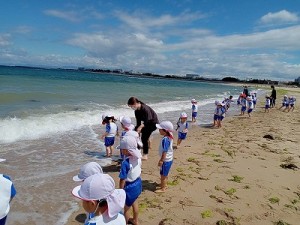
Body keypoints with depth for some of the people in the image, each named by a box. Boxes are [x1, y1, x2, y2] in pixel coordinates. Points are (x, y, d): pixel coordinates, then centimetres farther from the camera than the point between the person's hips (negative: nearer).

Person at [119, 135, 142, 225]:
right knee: (134, 203, 30)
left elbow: (122, 180, -24)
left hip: (130, 187, -8)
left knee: (126, 207, 18)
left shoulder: (125, 163, -32)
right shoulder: (138, 158, -10)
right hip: (138, 184, 8)